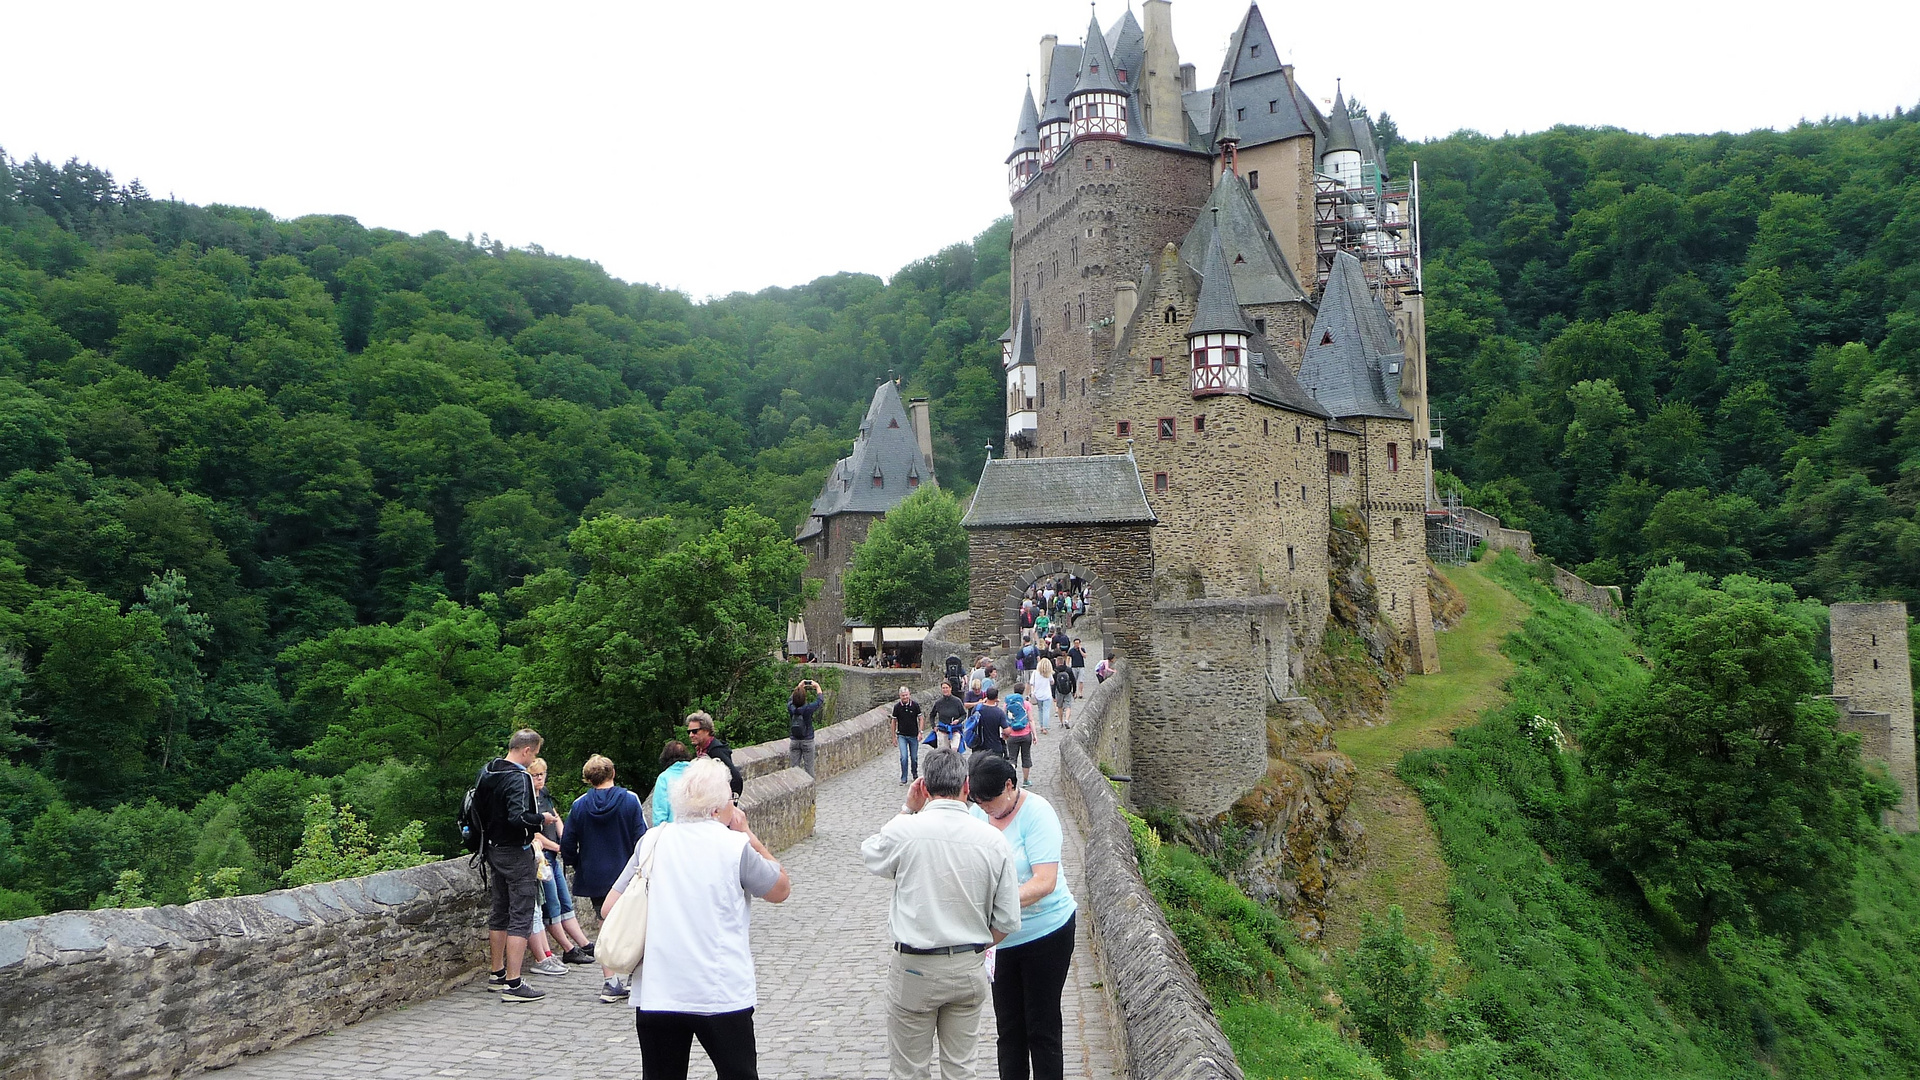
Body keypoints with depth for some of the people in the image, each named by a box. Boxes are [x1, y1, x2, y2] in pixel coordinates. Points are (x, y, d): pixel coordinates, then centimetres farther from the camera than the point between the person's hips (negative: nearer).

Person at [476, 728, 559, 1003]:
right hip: (516, 853, -9)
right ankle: (513, 985, -7)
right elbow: (518, 817, -30)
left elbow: (477, 805, 18)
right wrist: (542, 818, -15)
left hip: (493, 850, 9)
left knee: (499, 913, 20)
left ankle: (496, 973, 31)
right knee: (521, 917, -5)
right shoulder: (519, 778, -21)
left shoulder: (486, 772, 7)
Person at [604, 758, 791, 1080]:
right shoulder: (735, 845, -9)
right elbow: (781, 890, 6)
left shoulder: (652, 840, 2)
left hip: (655, 995, 4)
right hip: (721, 994, -3)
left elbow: (610, 908, 6)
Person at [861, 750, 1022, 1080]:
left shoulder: (904, 830, -15)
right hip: (969, 971, 3)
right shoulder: (994, 841, -7)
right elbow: (1007, 922, -2)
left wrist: (906, 809, 11)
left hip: (913, 969, -2)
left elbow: (870, 854, 10)